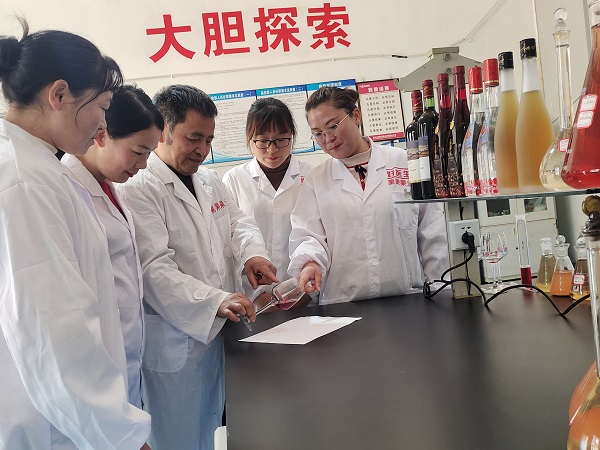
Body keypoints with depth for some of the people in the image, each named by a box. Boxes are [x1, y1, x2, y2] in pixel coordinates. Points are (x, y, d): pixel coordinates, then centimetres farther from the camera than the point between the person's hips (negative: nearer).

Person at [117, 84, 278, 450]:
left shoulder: (210, 180, 12)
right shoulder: (138, 190, -14)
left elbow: (237, 221, 16)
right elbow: (155, 269, -22)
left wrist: (252, 253, -7)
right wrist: (215, 301, -33)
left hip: (221, 331, 7)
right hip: (175, 341, -7)